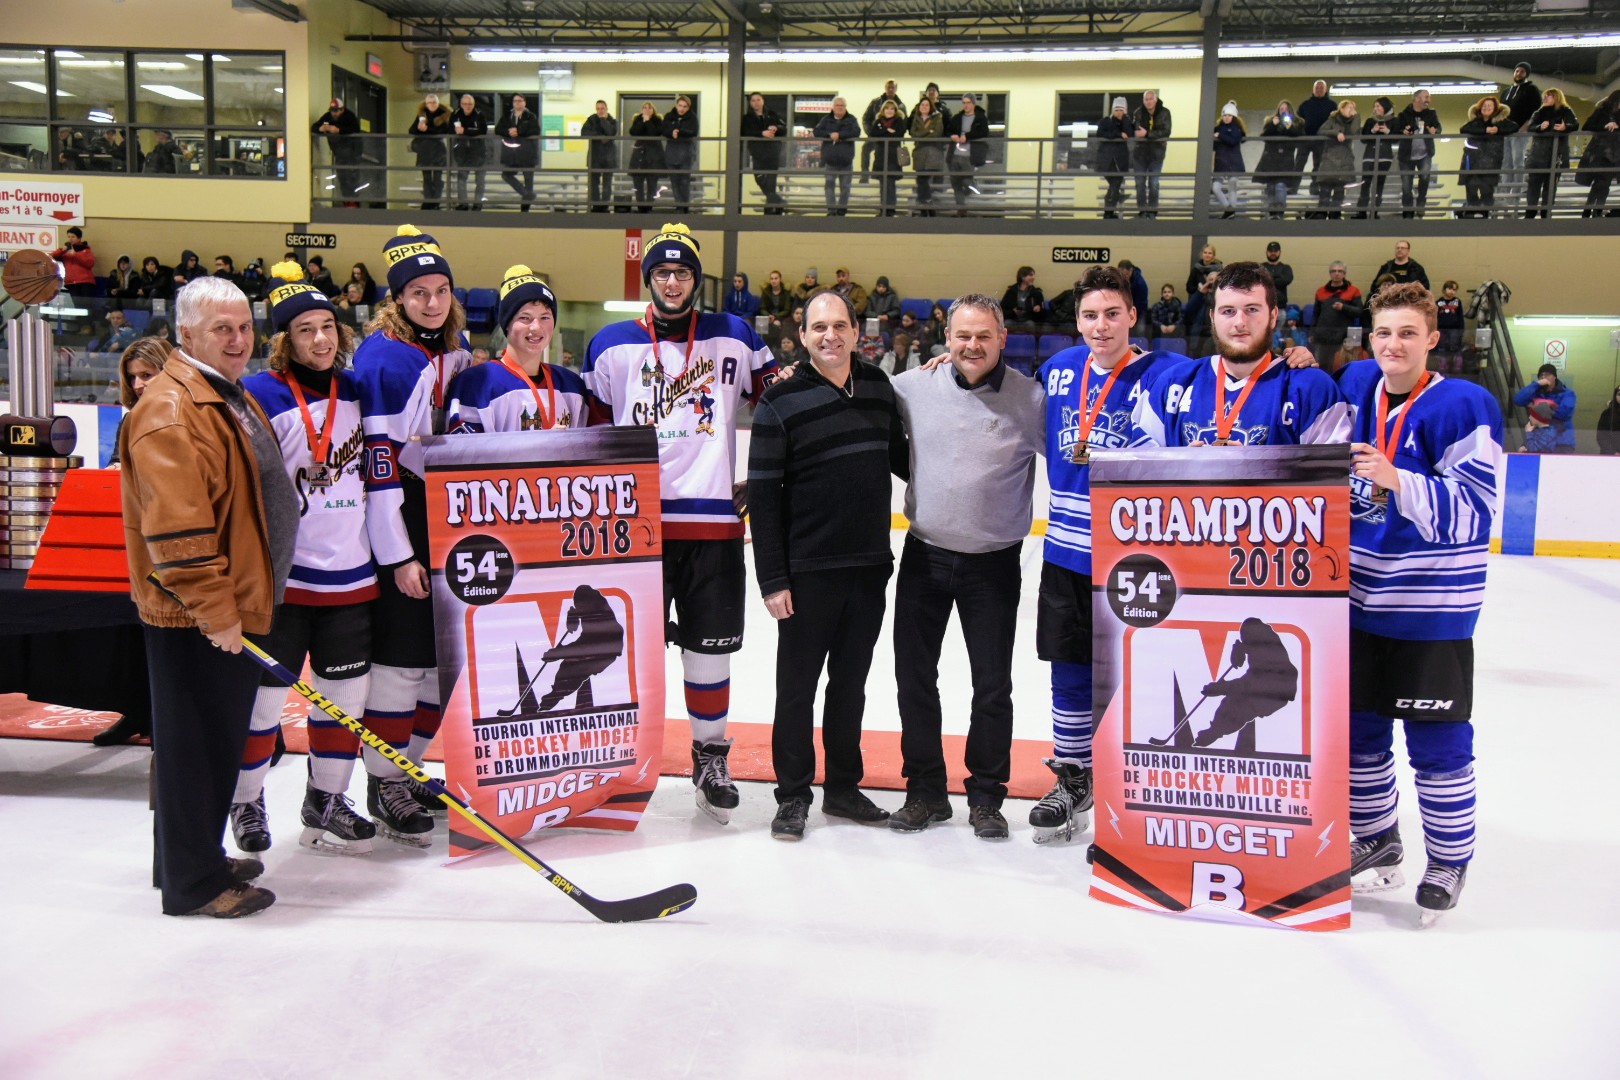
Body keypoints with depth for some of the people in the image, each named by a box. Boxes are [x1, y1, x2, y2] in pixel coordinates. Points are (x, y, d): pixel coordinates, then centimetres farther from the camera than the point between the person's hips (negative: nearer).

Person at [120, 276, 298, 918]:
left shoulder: (234, 399, 15)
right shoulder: (170, 411, -18)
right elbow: (176, 527, -25)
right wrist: (214, 610, -24)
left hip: (235, 604, 10)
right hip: (193, 619, -10)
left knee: (219, 737, 18)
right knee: (197, 741, 0)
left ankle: (199, 857, 33)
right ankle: (193, 883, 12)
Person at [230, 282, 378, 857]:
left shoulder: (356, 392, 8)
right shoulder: (260, 396, -10)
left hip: (350, 575, 5)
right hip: (280, 575, -5)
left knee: (346, 690, 11)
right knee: (263, 690, 5)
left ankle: (325, 800, 27)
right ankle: (246, 802, 25)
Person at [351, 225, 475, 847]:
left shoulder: (457, 350, 9)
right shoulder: (382, 357, -15)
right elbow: (377, 461, -18)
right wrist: (399, 556, -20)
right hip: (400, 523, -8)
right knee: (399, 654, -3)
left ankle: (411, 769, 29)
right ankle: (385, 788, 12)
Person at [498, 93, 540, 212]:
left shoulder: (531, 117, -1)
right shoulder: (507, 116, 9)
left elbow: (535, 130, -16)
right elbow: (498, 129, 1)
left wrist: (518, 132, -22)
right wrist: (508, 132, -19)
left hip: (527, 152, -4)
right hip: (511, 153, 4)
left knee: (528, 178, 1)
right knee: (506, 174, 1)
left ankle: (525, 207, 8)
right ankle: (526, 193, 12)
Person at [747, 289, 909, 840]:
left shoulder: (878, 386, 6)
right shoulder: (781, 401, -9)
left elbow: (899, 456, 22)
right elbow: (762, 495, -10)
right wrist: (772, 579, -13)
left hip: (871, 567, 5)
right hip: (808, 571, -4)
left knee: (851, 681, 16)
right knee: (797, 685, 7)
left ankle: (843, 788, 30)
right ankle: (793, 796, 22)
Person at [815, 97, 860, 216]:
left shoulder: (851, 119, 3)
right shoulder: (826, 119, 7)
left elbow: (856, 132, -14)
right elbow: (817, 132, -4)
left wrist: (840, 135, -23)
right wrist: (830, 135, -20)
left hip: (846, 160, -1)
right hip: (830, 159, 1)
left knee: (845, 186, 7)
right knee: (830, 184, -4)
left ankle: (841, 210, 17)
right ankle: (831, 210, -4)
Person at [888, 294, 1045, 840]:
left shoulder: (1031, 398, -7)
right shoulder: (914, 387, -2)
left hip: (994, 564, -2)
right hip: (925, 555, 2)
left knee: (993, 686, 7)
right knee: (914, 676, 9)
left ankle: (986, 796, 24)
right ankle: (925, 789, 25)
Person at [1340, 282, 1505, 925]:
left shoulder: (1463, 406, -13)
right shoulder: (1356, 386, 3)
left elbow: (1472, 512, -19)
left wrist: (1397, 482, -31)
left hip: (1432, 610, -6)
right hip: (1359, 599, 6)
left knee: (1436, 743, 4)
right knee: (1359, 729, 15)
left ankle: (1449, 860, 23)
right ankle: (1377, 843, 33)